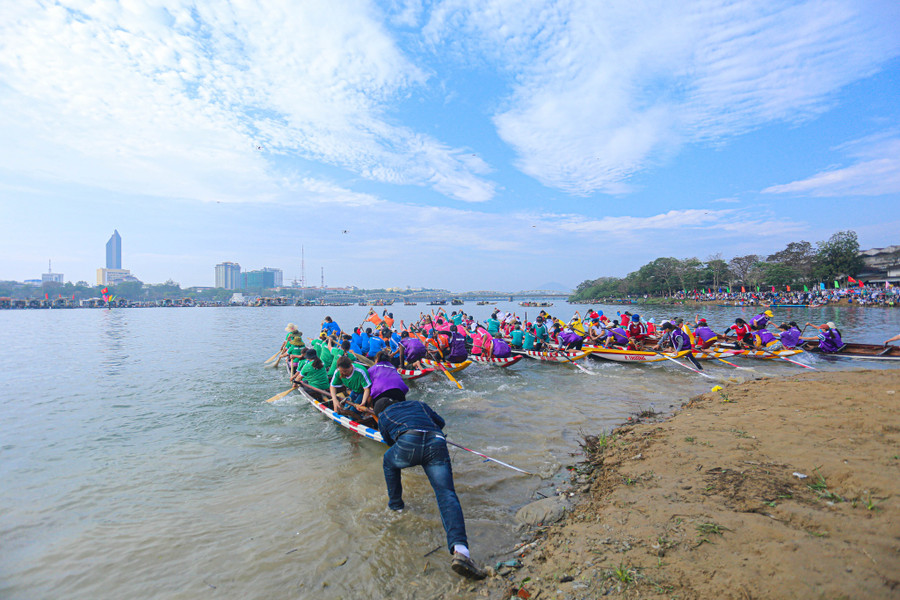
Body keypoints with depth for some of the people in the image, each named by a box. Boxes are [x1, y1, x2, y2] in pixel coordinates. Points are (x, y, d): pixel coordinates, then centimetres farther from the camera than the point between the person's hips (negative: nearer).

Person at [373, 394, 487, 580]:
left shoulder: (383, 417, 32)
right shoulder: (418, 404, 39)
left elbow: (389, 440, 44)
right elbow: (440, 422, 44)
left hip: (408, 444, -1)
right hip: (437, 444, 2)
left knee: (389, 462, 33)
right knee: (446, 494, -8)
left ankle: (395, 504, 42)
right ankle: (460, 550, -27)